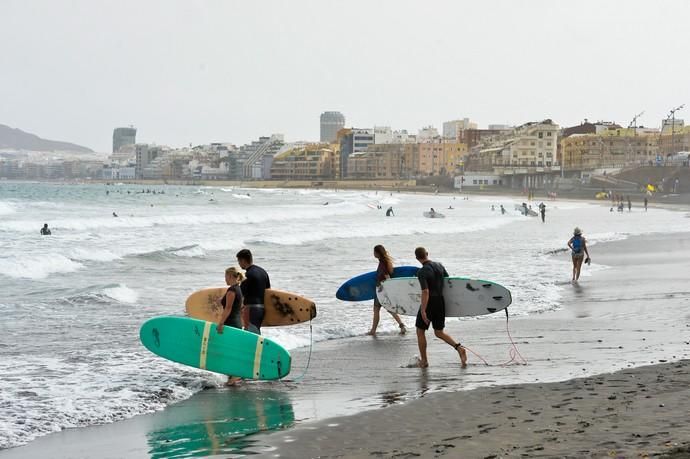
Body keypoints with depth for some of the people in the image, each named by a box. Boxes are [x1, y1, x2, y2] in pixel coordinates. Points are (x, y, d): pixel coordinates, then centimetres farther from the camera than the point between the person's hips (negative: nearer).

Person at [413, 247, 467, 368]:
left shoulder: (422, 272, -18)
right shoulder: (439, 266, 3)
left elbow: (425, 292, -24)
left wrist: (423, 311, -22)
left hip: (429, 304, -6)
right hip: (441, 302, 6)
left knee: (420, 331, 12)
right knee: (439, 332, 17)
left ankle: (424, 361, 15)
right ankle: (459, 348, -3)